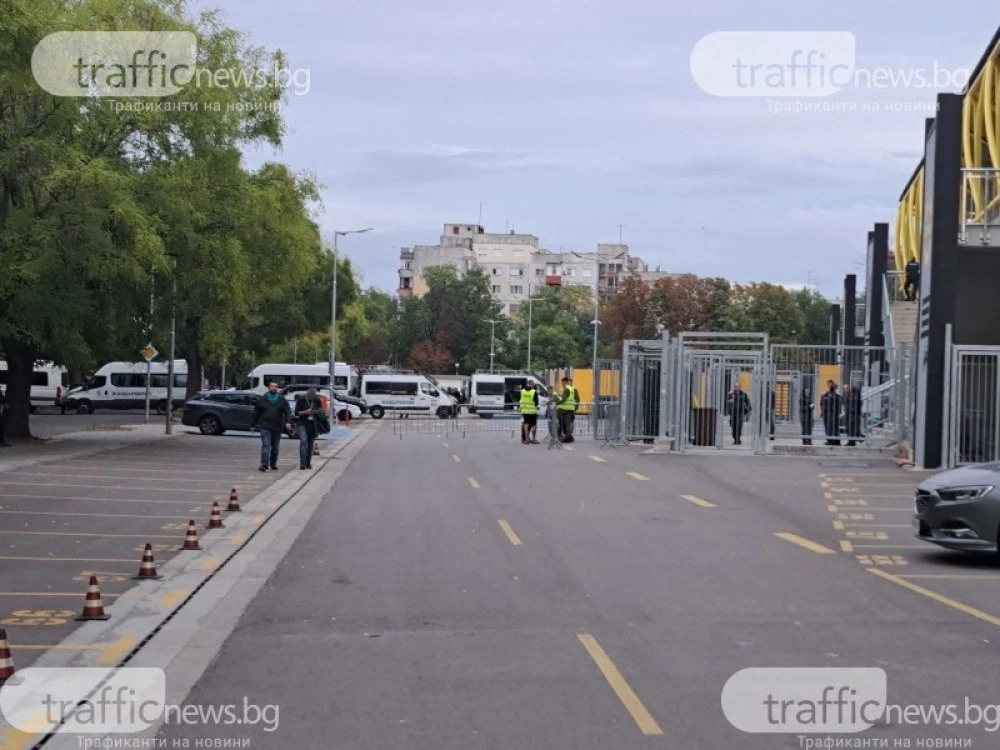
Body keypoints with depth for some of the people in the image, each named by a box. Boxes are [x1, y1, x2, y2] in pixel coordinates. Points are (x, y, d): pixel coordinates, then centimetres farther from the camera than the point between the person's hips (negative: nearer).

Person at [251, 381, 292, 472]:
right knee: (266, 445, -14)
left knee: (275, 447, 10)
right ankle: (264, 464, -19)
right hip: (265, 427, -2)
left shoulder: (282, 400, 8)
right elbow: (256, 413, 10)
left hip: (277, 427, 2)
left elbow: (287, 411, 3)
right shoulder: (262, 399, 5)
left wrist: (288, 422, -13)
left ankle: (273, 464, 22)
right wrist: (253, 425, 11)